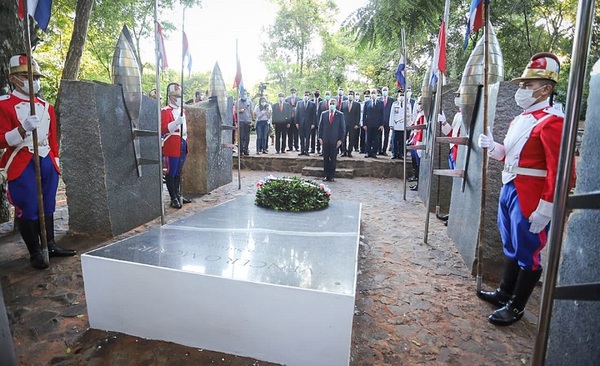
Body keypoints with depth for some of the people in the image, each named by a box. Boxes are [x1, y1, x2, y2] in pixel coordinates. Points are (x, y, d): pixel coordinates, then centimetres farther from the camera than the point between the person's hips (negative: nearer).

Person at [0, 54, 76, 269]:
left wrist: (55, 161, 12)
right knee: (28, 210, 0)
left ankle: (51, 246, 22)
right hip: (22, 166, -5)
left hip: (46, 162, 5)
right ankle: (35, 253, 12)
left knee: (47, 207, 12)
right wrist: (23, 128, -26)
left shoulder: (47, 107, 13)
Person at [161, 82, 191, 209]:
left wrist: (186, 140, 22)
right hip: (172, 146, -8)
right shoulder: (165, 111, -8)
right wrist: (176, 122, -30)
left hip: (183, 145, 8)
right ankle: (173, 198, 5)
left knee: (178, 173, 15)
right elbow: (163, 129, -19)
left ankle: (178, 195, 25)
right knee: (171, 173, 0)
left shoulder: (182, 110, 17)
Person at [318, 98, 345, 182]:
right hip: (325, 140, 2)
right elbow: (320, 126, 10)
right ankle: (326, 176, 11)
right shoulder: (323, 114, 8)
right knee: (325, 158, 4)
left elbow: (343, 128, 1)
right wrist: (320, 138, 1)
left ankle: (332, 176, 11)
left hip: (335, 141, -2)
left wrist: (340, 140, -6)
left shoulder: (340, 115, 2)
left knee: (333, 159, 3)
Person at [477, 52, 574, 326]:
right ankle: (504, 294, 36)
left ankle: (516, 307, 20)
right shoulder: (521, 119, 13)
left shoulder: (552, 122, -15)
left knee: (528, 254, 6)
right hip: (509, 191, 9)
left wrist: (544, 210, -21)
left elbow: (559, 171, -20)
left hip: (529, 199, -9)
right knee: (511, 249, 20)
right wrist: (492, 147, 3)